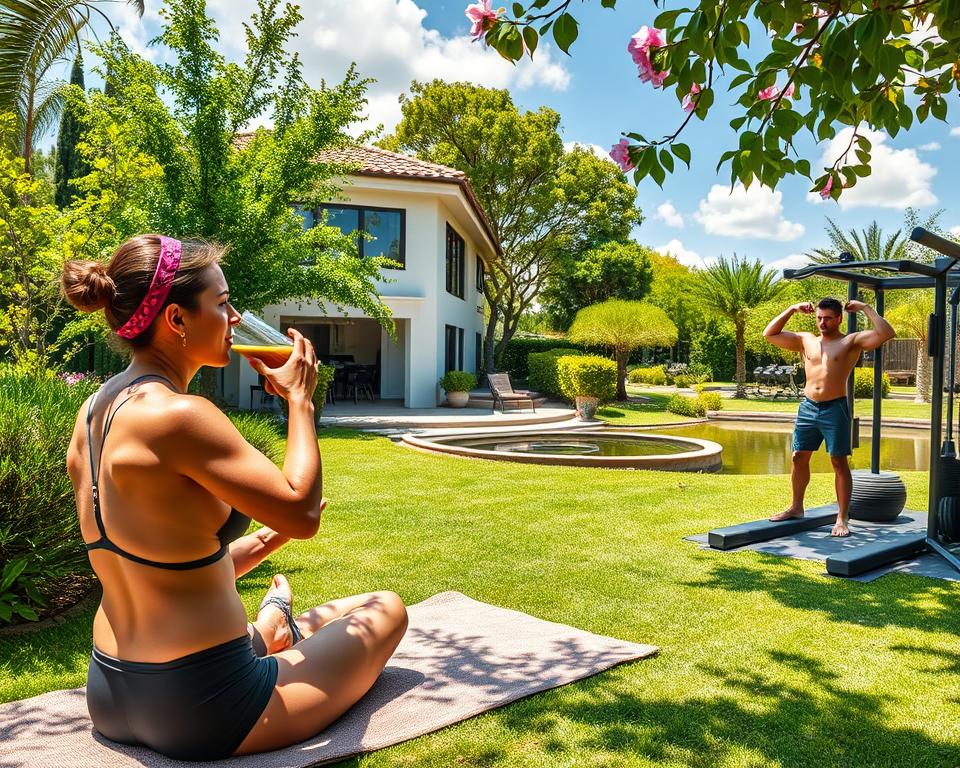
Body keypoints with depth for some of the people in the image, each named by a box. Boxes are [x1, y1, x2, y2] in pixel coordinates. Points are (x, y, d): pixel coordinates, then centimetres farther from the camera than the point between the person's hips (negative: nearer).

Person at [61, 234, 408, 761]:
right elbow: (302, 512, -20)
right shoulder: (178, 416, -26)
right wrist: (300, 399, -9)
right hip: (200, 712, -10)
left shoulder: (93, 412, 3)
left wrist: (267, 539, 8)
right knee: (386, 611, 16)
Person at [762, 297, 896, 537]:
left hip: (835, 409, -4)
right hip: (807, 407, 5)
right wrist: (792, 309, 9)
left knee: (839, 463, -2)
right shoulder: (805, 340, 13)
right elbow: (769, 334, 13)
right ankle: (796, 507, 27)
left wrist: (865, 308, -6)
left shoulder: (851, 342, 1)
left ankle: (843, 518, 2)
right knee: (799, 457, 11)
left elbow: (886, 334, -12)